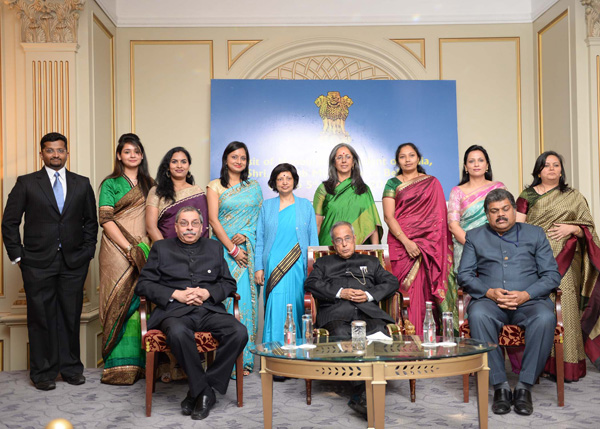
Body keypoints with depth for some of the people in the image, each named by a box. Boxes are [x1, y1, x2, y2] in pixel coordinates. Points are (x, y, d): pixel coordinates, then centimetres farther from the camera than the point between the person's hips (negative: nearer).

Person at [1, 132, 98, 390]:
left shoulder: (82, 184, 10)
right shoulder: (26, 183, 3)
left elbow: (91, 221, 14)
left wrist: (87, 252, 5)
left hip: (73, 263, 2)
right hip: (38, 263, -2)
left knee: (71, 316, 6)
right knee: (41, 317, 3)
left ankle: (71, 368, 19)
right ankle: (43, 372, 15)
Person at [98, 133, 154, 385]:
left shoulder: (149, 184, 16)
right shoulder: (111, 184, 3)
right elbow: (105, 220, -6)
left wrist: (149, 248, 2)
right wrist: (129, 248, -13)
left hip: (144, 251, 4)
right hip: (117, 252, -4)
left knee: (142, 303, 2)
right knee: (120, 302, -4)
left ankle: (141, 361, 10)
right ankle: (119, 365, 2)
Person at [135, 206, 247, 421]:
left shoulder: (214, 248, 22)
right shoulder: (161, 248, 16)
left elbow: (229, 283, 17)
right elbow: (143, 284, 7)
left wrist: (208, 293, -4)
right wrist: (175, 294, -8)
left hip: (210, 309, 2)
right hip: (175, 310, -2)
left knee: (239, 332, -27)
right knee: (178, 333, -38)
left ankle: (199, 391, -15)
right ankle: (204, 392, -20)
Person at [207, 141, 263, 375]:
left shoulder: (254, 186, 15)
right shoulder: (215, 186, 5)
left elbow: (260, 218, 11)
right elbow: (213, 219, -3)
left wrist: (246, 236, -8)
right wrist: (232, 249, -10)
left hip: (248, 248, 3)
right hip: (223, 249, -3)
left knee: (246, 298, 0)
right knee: (226, 298, -7)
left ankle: (245, 359, 7)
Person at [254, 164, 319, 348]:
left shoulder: (306, 205, 10)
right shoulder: (267, 206, 11)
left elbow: (313, 238, 9)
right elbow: (260, 239, 10)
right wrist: (259, 267, 2)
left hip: (299, 266, 0)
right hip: (274, 267, 0)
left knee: (297, 307, 0)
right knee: (275, 307, -9)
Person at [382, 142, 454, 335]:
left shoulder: (432, 183, 13)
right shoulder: (393, 184, 8)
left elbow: (439, 215, 11)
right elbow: (388, 216, -2)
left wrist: (436, 244, -2)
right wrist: (406, 242, -13)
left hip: (428, 245, 2)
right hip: (401, 244, -1)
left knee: (427, 288, -4)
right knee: (408, 290, -6)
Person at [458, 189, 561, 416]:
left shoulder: (535, 234, 17)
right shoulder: (475, 237, 18)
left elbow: (552, 274, 8)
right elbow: (464, 275, 8)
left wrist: (526, 294, -11)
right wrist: (489, 292, -11)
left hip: (529, 300, 0)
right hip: (490, 301, 0)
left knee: (545, 318, -35)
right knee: (477, 315, -35)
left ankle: (524, 386, -23)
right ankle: (500, 386, -25)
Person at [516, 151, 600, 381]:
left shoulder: (574, 197, 15)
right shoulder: (527, 196, 12)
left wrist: (572, 228, -8)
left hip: (565, 263, 0)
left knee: (564, 308, -7)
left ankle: (567, 365, 0)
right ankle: (541, 362, 1)